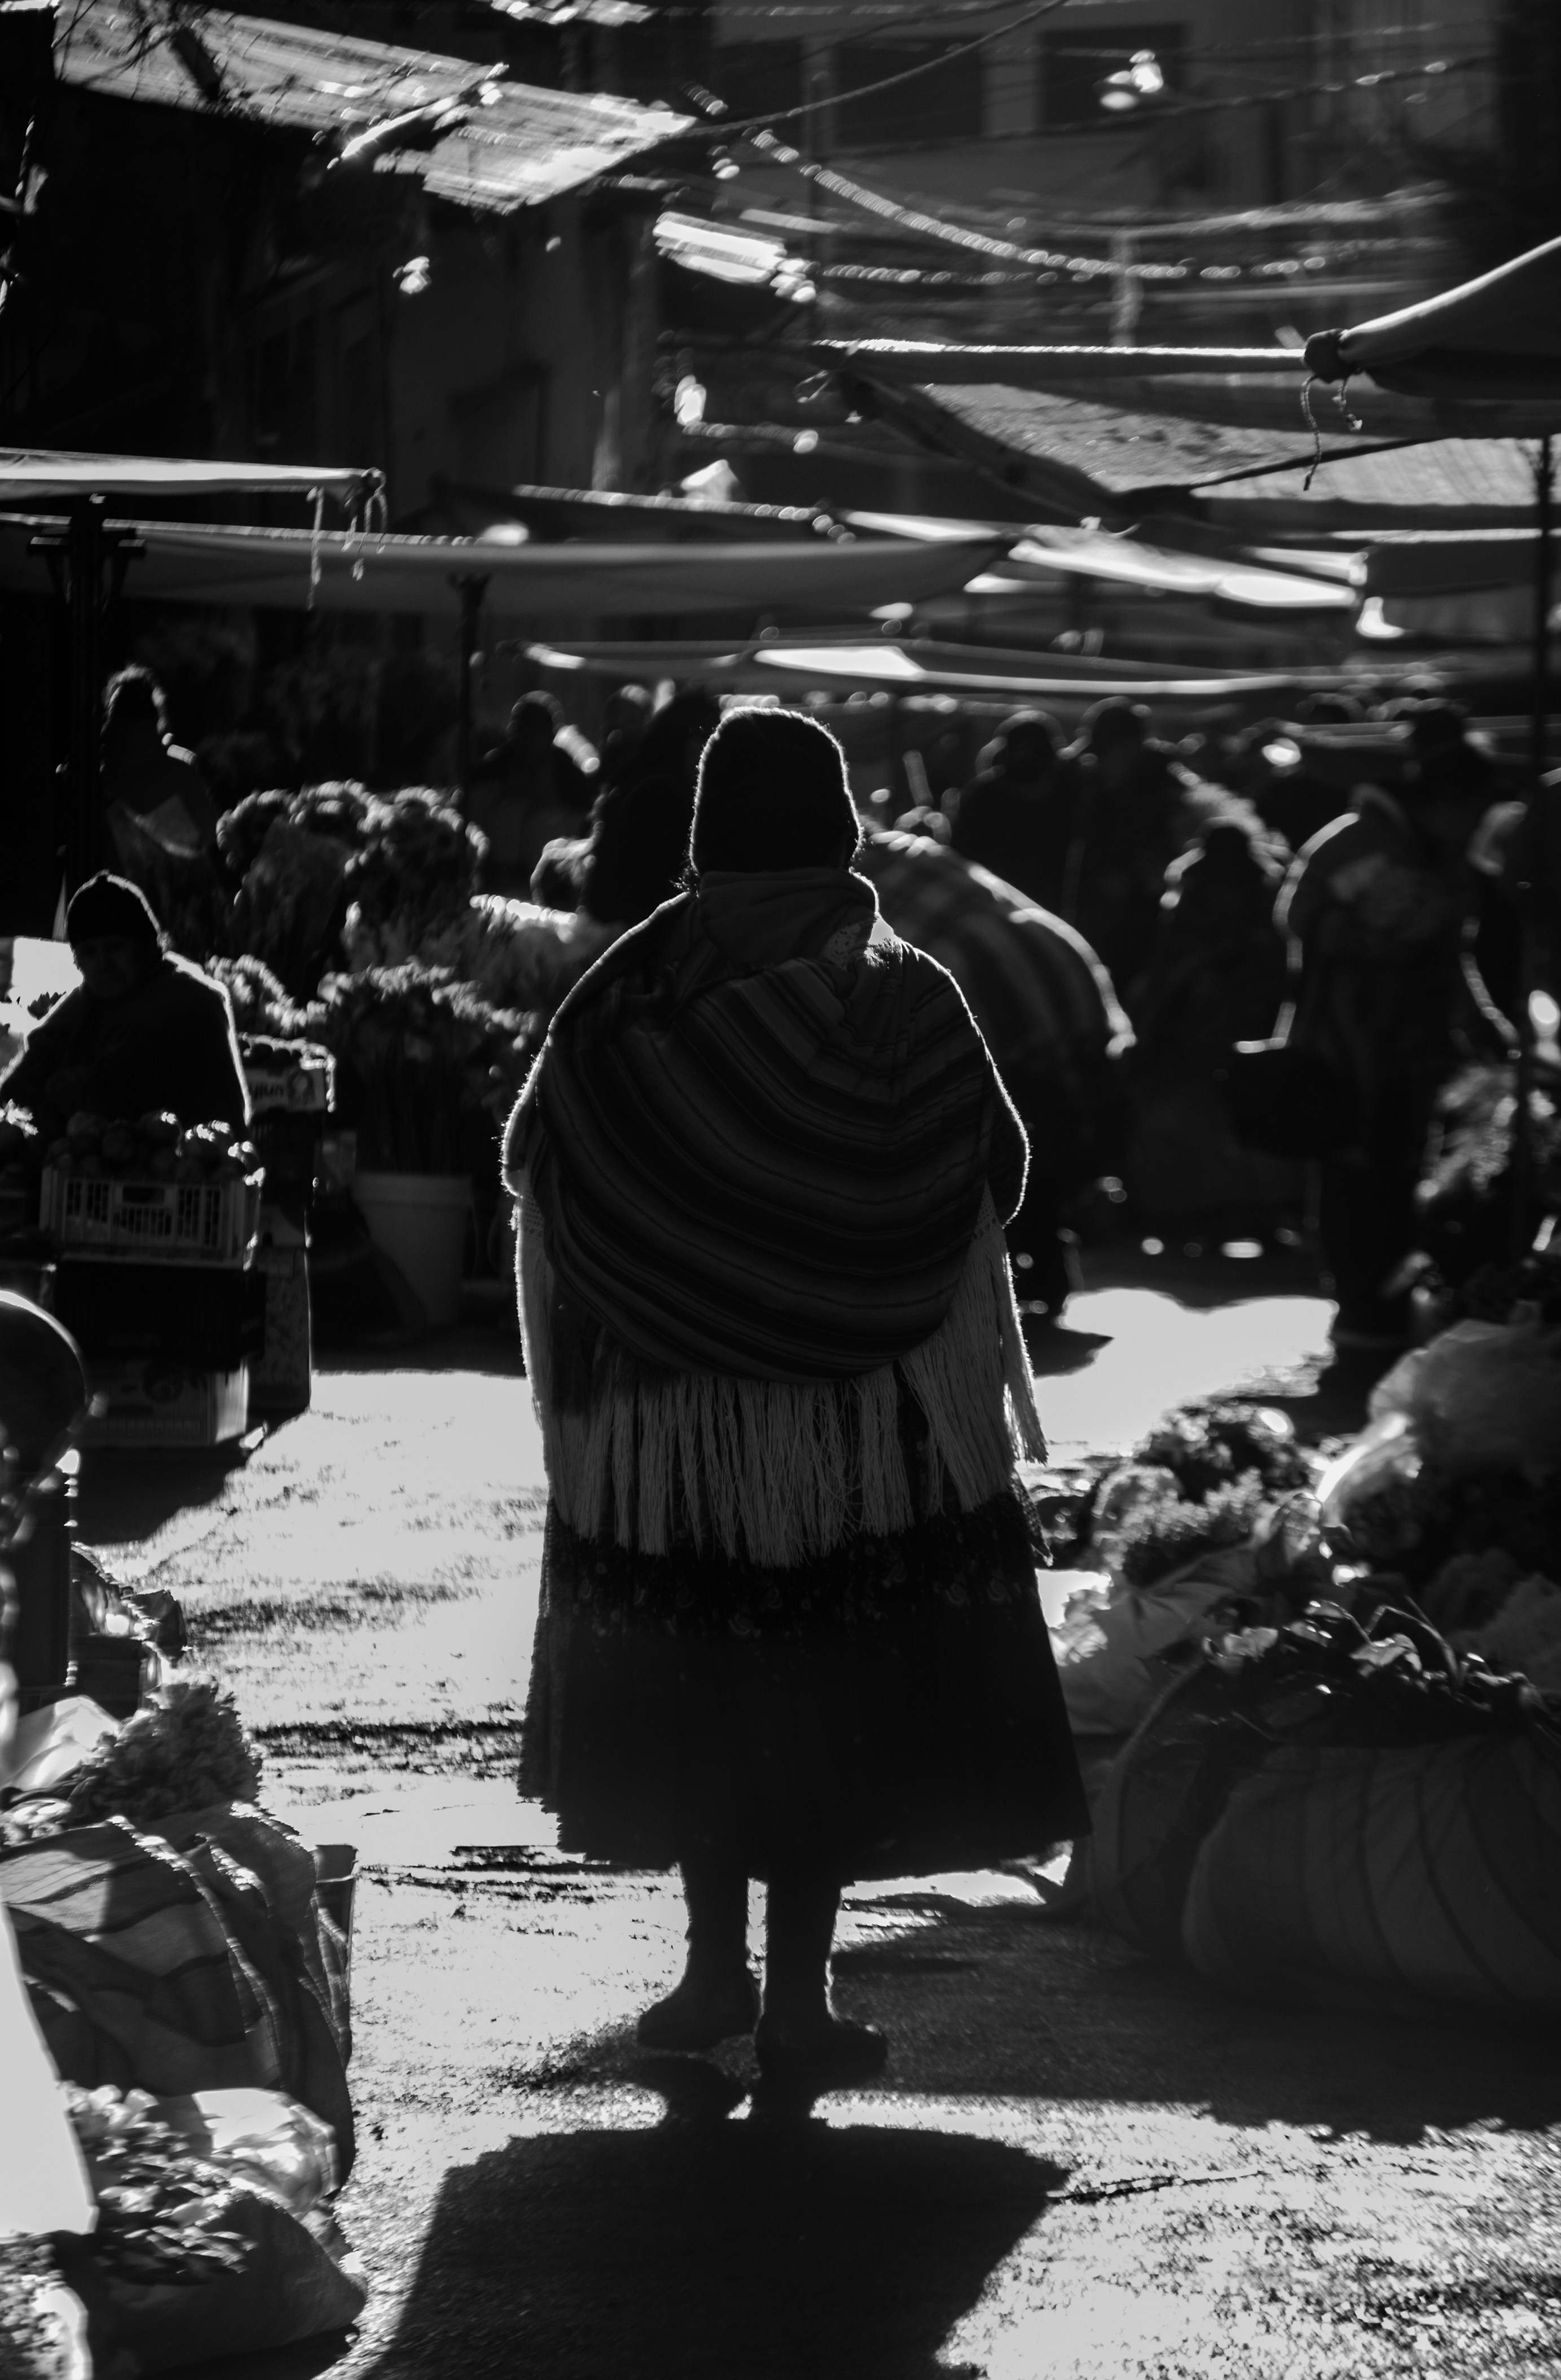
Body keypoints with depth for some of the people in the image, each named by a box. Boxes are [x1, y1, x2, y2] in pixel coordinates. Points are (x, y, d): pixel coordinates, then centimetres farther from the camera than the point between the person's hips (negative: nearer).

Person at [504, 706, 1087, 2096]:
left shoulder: (627, 1002, -6)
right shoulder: (905, 1001, -8)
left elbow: (536, 1167, -2)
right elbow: (997, 1176, -1)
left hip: (670, 1399, 1)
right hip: (864, 1416, -1)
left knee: (697, 1683, 14)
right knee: (835, 1689, 4)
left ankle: (719, 1968, 20)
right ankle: (796, 2004, 3)